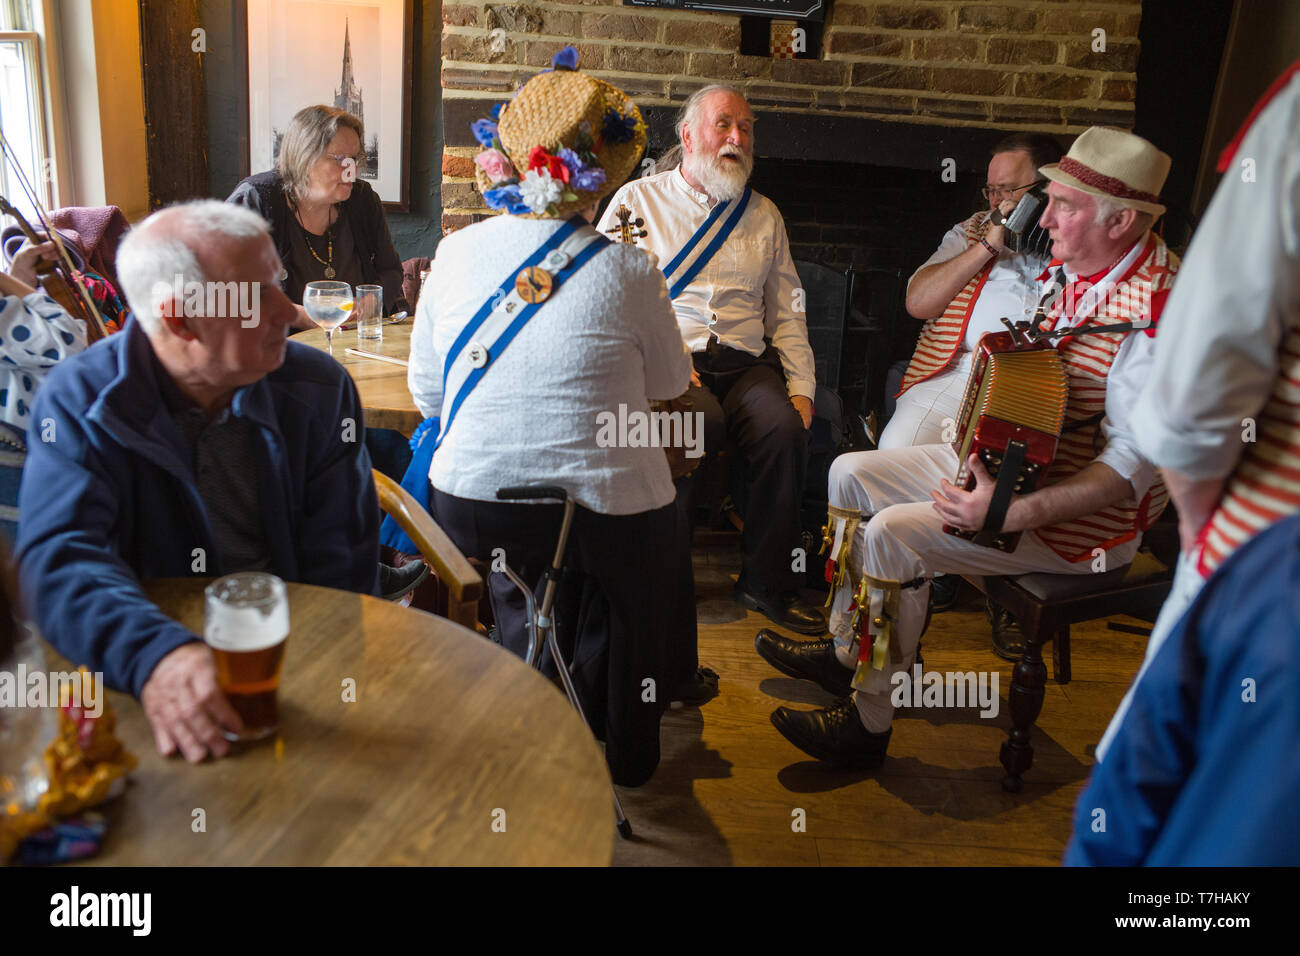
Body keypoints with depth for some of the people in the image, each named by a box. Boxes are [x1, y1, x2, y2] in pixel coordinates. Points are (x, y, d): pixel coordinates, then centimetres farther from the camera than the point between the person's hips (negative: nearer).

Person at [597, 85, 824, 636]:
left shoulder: (764, 214, 22)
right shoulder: (638, 200, 11)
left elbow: (786, 312, 19)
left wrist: (801, 388, 5)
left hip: (747, 363, 3)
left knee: (784, 427, -27)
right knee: (702, 421, -35)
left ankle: (768, 583, -11)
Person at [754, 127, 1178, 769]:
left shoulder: (1155, 311, -24)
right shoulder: (1070, 270, 4)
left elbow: (1135, 464, -29)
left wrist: (1011, 512, -34)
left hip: (1082, 516, -9)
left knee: (892, 534, -25)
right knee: (850, 473, 6)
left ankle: (868, 723, -8)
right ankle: (847, 650, 18)